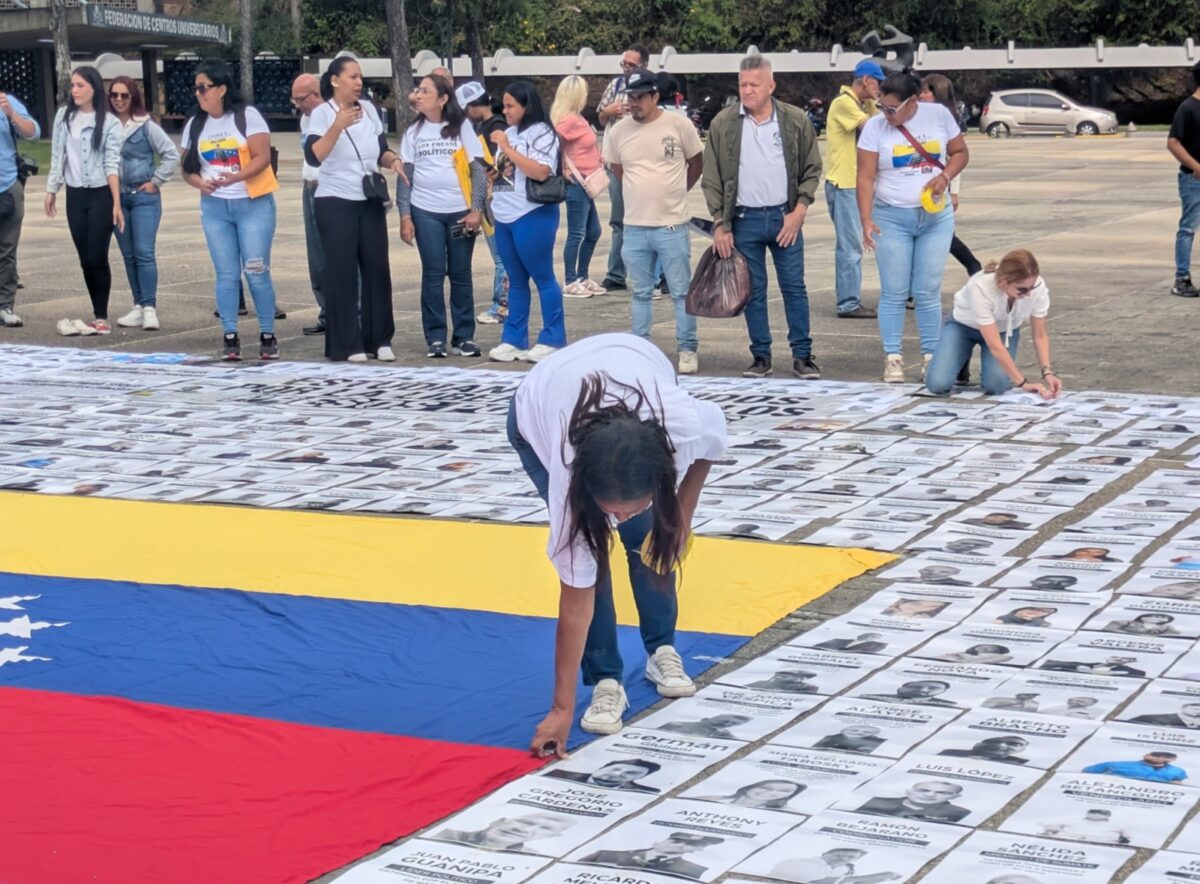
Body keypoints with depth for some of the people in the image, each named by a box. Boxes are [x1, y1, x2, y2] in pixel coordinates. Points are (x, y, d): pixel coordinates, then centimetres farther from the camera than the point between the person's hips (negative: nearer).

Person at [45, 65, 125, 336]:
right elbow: (57, 156, 11)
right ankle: (98, 316, 12)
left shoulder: (110, 122, -6)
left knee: (97, 257, -7)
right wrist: (51, 191, 9)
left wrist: (116, 204, -14)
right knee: (85, 259, 5)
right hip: (75, 195, 4)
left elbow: (112, 164, -9)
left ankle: (101, 317, 0)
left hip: (101, 195, -4)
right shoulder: (64, 116, 5)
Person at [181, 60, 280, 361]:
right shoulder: (195, 124, 9)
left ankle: (268, 336, 2)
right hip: (215, 207, 4)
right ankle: (230, 337, 4)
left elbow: (262, 157, -11)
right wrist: (201, 183, -11)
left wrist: (235, 177, -25)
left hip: (253, 203, -4)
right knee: (226, 274, 2)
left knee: (257, 271, -6)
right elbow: (188, 168, 11)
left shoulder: (247, 116, -5)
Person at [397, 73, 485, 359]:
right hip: (426, 212, 1)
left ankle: (464, 337, 10)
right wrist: (405, 216, 0)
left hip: (461, 211, -1)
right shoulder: (414, 132, 8)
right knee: (433, 274, 0)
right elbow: (405, 175, 8)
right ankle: (435, 338, 5)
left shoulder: (462, 127, 3)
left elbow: (479, 169, 2)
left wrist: (476, 209, -6)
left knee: (461, 274, 4)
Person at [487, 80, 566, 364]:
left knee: (543, 278, -1)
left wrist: (507, 149, -17)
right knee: (516, 281, 11)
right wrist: (492, 173, 4)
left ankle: (552, 340, 5)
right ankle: (513, 340, 14)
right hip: (504, 217, 8)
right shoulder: (508, 133, 16)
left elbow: (540, 172, -21)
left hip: (533, 216, -8)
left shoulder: (541, 133, -8)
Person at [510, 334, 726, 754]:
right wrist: (562, 708, -28)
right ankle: (604, 680, -4)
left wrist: (682, 511, -9)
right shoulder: (570, 472, -41)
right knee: (585, 552, -17)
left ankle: (662, 649, 16)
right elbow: (576, 598, -31)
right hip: (539, 414, -2)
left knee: (650, 537, -6)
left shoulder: (690, 424, -41)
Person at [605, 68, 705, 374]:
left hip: (672, 225, -3)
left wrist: (675, 192, 11)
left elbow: (696, 162, 8)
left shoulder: (679, 125, -6)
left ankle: (688, 350, 9)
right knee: (641, 293, 12)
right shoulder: (618, 131, 2)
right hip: (634, 226, 3)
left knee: (682, 291, 2)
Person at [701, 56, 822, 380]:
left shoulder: (795, 120, 0)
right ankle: (760, 356, 15)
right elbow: (712, 178, 2)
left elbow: (812, 169, 5)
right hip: (744, 220, 0)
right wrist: (720, 224, -3)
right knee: (753, 291, 6)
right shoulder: (723, 124, -1)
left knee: (794, 288, 3)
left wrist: (799, 210, -6)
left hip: (785, 217, 0)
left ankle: (802, 355, 10)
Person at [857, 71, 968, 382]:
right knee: (894, 292, 0)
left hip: (936, 217, 1)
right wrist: (866, 219, -20)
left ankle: (930, 356, 12)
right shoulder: (875, 126, -7)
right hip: (892, 218, -1)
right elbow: (866, 177, -9)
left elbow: (960, 152, 9)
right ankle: (892, 357, 7)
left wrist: (945, 176, -11)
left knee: (928, 292, 2)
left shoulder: (938, 115, -2)